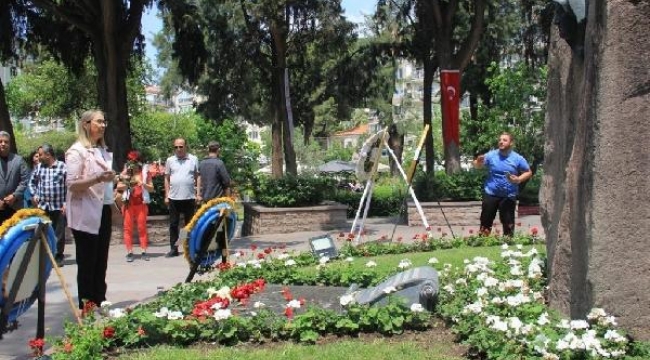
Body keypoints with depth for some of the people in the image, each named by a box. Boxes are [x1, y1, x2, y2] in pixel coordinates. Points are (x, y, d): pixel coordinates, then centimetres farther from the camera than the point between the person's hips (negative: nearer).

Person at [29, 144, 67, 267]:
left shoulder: (63, 167, -5)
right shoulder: (39, 167, 8)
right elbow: (32, 182, 22)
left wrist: (66, 202, -9)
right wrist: (34, 195, 7)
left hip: (58, 206, -3)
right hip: (42, 206, 4)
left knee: (59, 233, 3)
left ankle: (59, 256, 14)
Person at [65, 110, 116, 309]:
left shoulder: (103, 151, 15)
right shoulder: (77, 150, -9)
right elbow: (71, 184, -17)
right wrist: (97, 179, -27)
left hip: (103, 212, 7)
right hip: (86, 215, -7)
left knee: (101, 263, 11)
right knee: (87, 264, -1)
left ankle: (100, 305, 18)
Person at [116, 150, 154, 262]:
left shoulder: (144, 172, 6)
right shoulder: (125, 173, 6)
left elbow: (151, 188, 5)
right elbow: (118, 187, 3)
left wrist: (144, 184, -13)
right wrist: (127, 185, -15)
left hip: (141, 203, 0)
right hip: (129, 203, 0)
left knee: (142, 227, -1)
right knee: (128, 227, -1)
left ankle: (144, 252, 2)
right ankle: (129, 252, 3)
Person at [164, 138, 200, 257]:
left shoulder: (193, 159, 3)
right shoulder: (170, 160, 6)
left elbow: (198, 177, 4)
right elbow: (167, 178, 9)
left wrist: (198, 194, -3)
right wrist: (166, 196, 3)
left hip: (190, 197, -1)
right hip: (173, 198, 1)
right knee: (173, 224, 5)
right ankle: (173, 249, 12)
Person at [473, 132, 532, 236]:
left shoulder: (518, 158, -4)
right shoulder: (491, 155, -4)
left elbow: (528, 172, 4)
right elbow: (477, 166, -3)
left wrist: (519, 179, -14)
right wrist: (478, 162, -27)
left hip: (509, 196, 0)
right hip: (490, 194, 0)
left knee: (508, 223, 8)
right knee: (486, 220, 5)